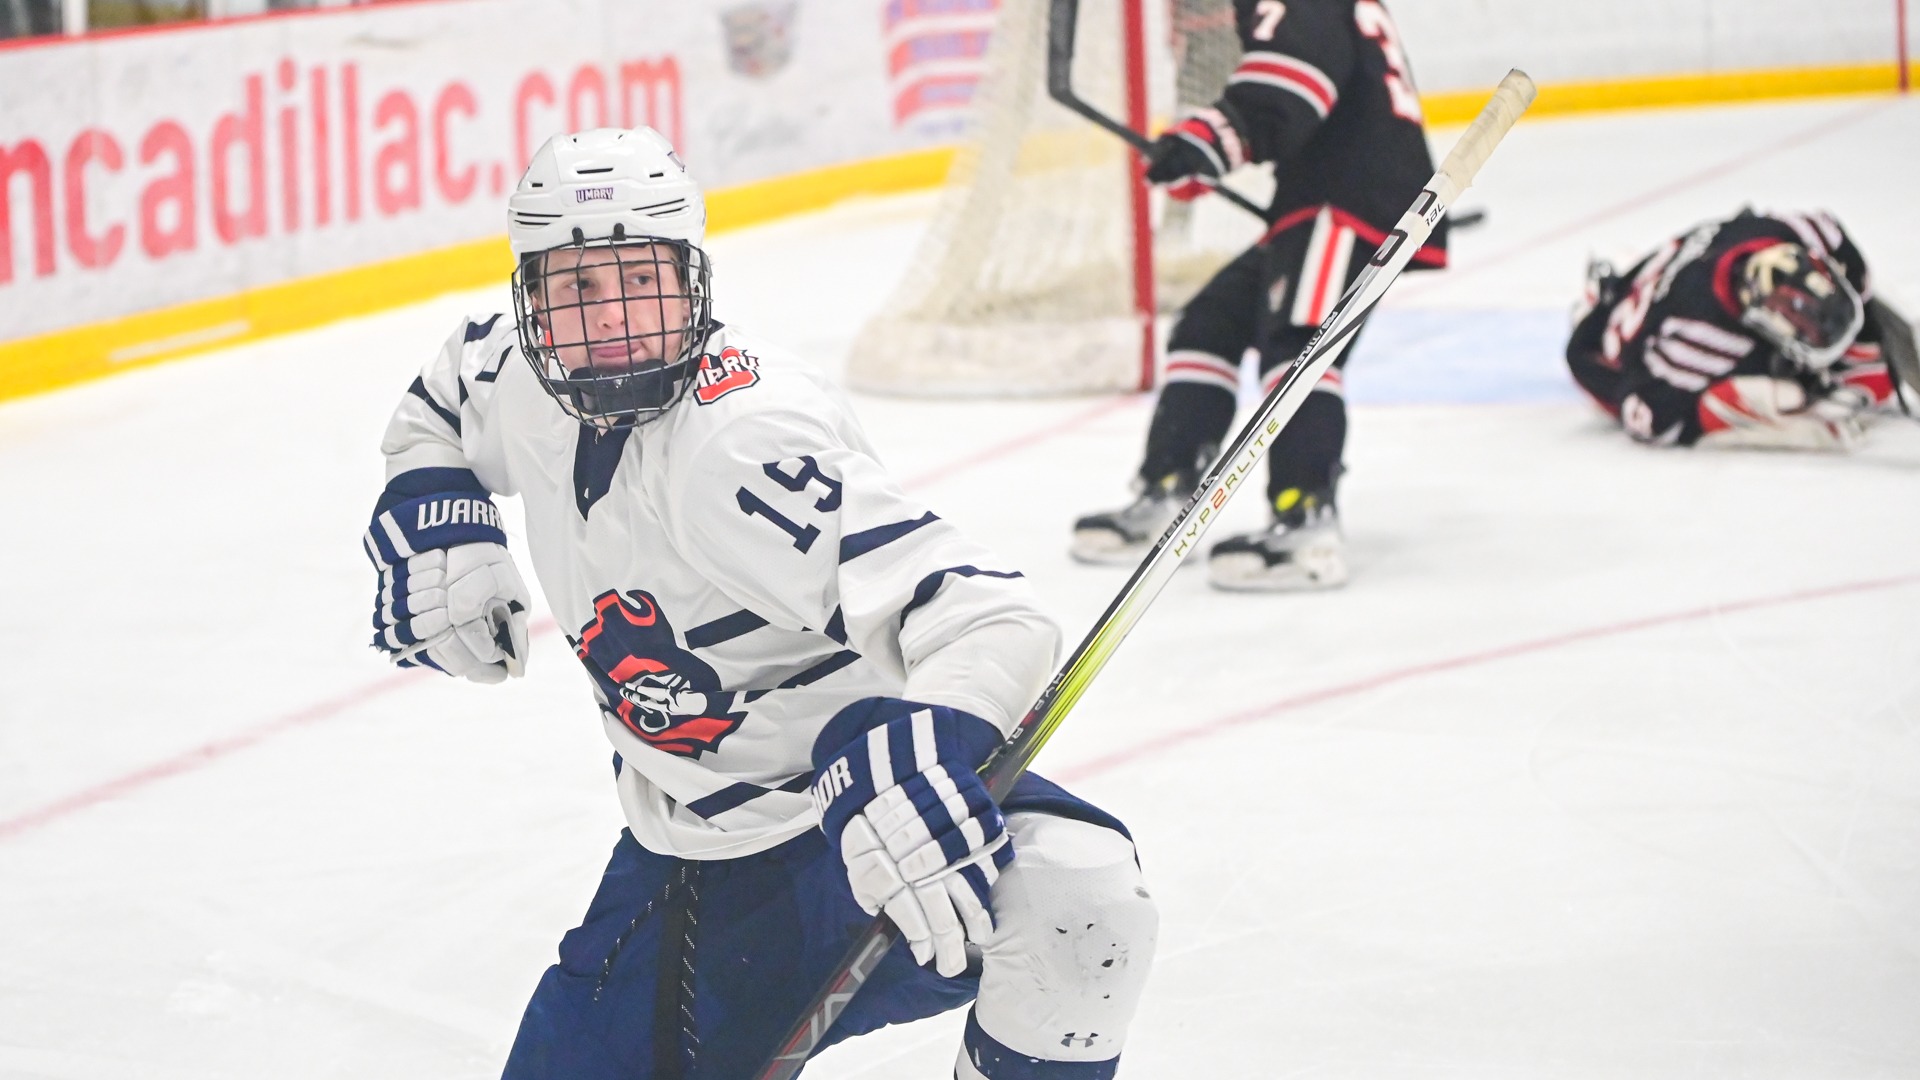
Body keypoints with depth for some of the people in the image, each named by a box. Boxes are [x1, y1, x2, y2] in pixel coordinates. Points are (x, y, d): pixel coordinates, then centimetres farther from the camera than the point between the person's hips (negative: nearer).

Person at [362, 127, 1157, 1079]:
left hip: (872, 813, -7)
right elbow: (436, 405, 24)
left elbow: (986, 617, -37)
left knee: (1074, 901, -36)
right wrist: (431, 509, 3)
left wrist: (914, 765, -56)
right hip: (688, 862, 7)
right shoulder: (526, 385, -5)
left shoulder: (739, 445, -28)